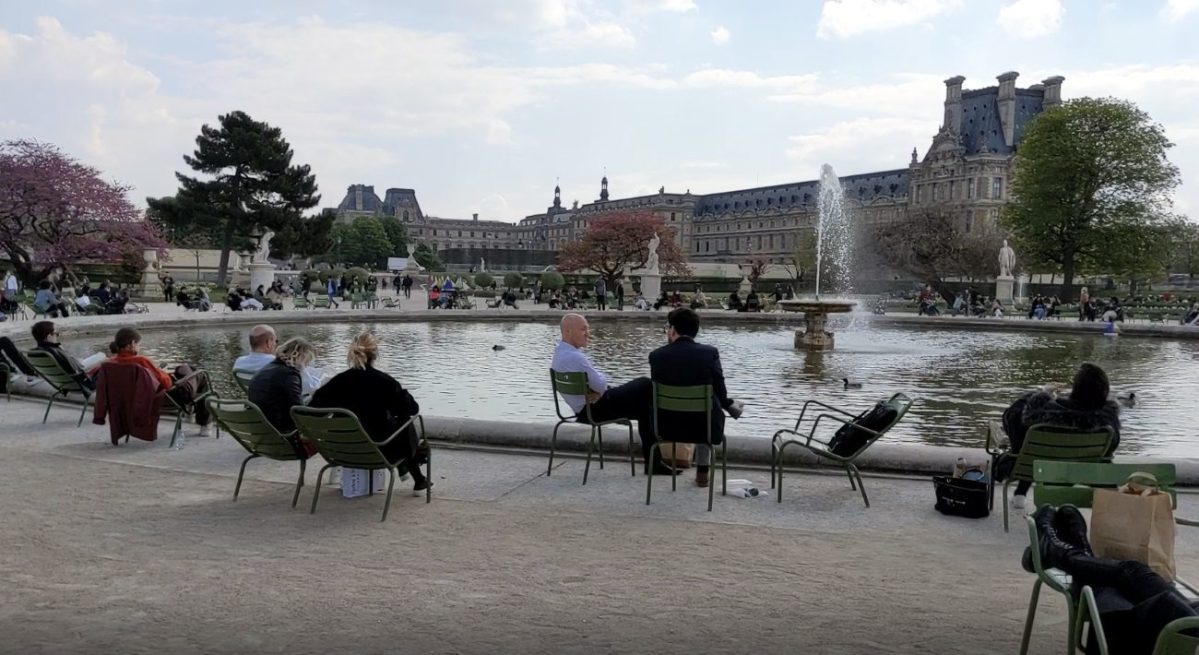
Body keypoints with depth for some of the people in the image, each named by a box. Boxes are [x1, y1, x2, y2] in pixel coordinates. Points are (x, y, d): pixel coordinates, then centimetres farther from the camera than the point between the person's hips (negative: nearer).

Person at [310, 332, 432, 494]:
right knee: (406, 425, 27)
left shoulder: (340, 380, -8)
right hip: (380, 450, -4)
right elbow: (413, 409, -11)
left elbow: (314, 406, -2)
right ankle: (418, 479, 40)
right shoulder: (385, 381, -18)